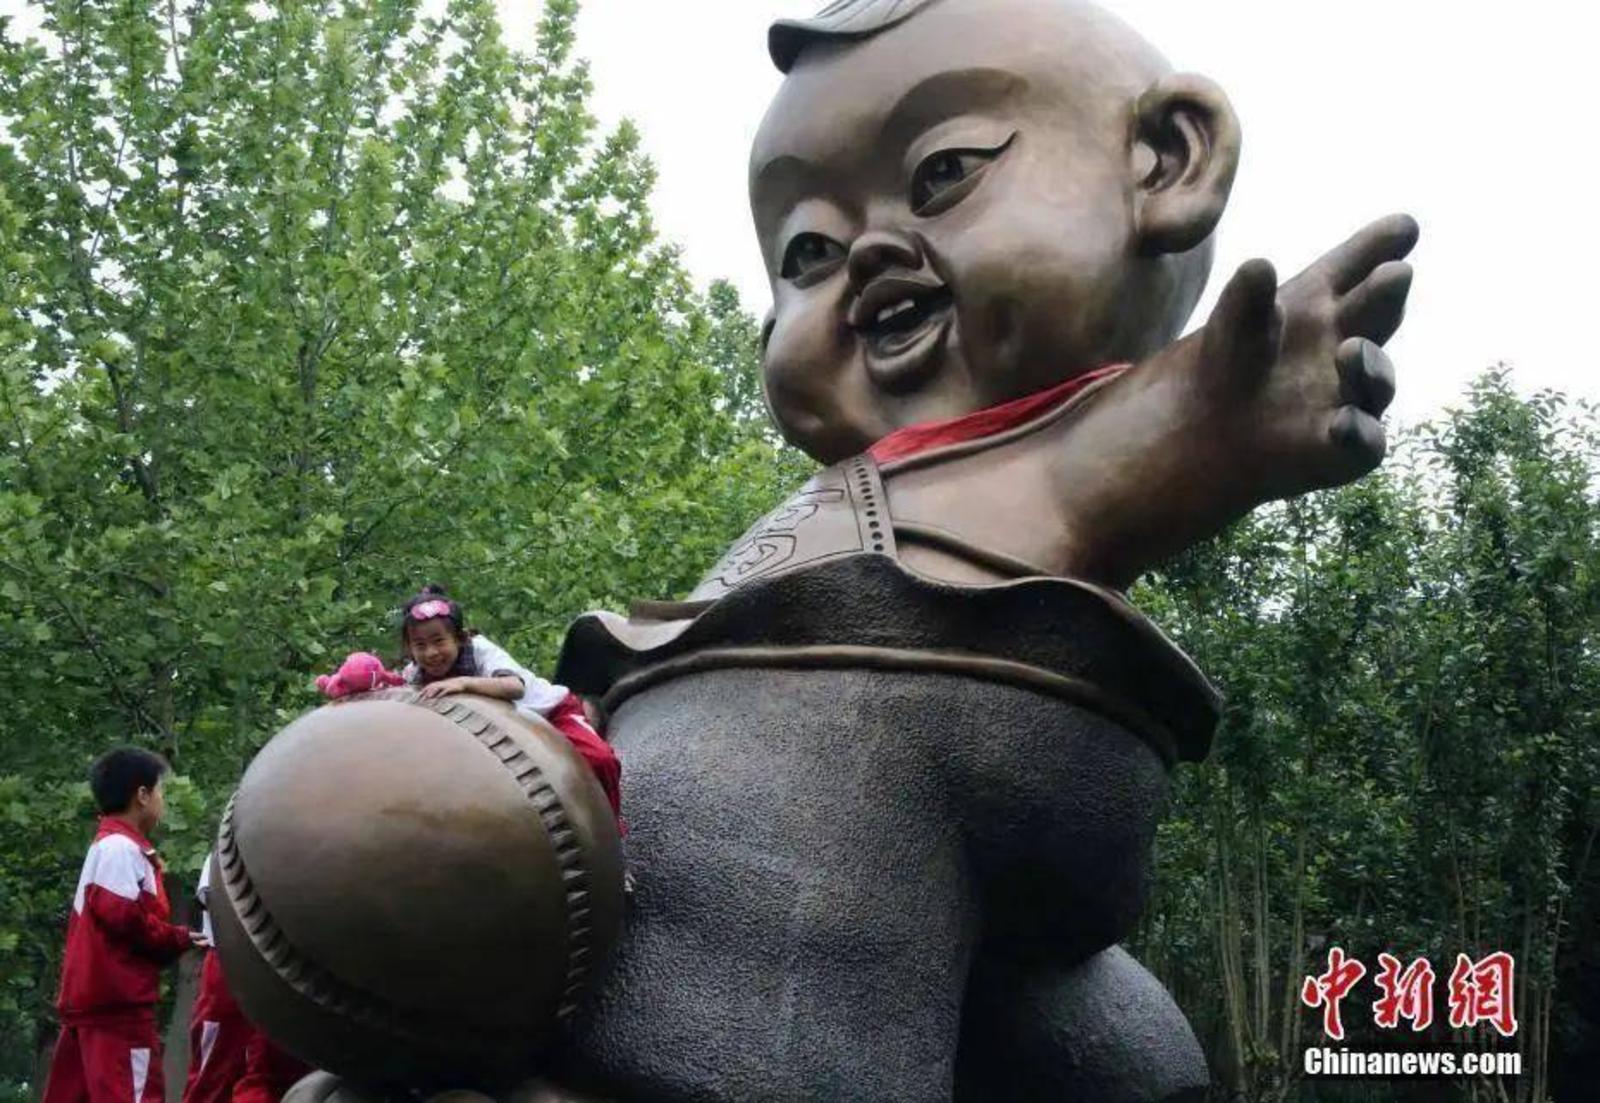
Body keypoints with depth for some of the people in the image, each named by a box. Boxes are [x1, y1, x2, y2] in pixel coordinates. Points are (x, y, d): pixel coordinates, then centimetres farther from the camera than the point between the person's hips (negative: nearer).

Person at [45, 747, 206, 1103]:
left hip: (93, 996, 10)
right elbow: (123, 915, -21)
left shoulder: (107, 845, 20)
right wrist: (179, 940, -8)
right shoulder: (121, 847, -11)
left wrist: (173, 940, 3)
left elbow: (112, 914, 14)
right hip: (117, 1000, -10)